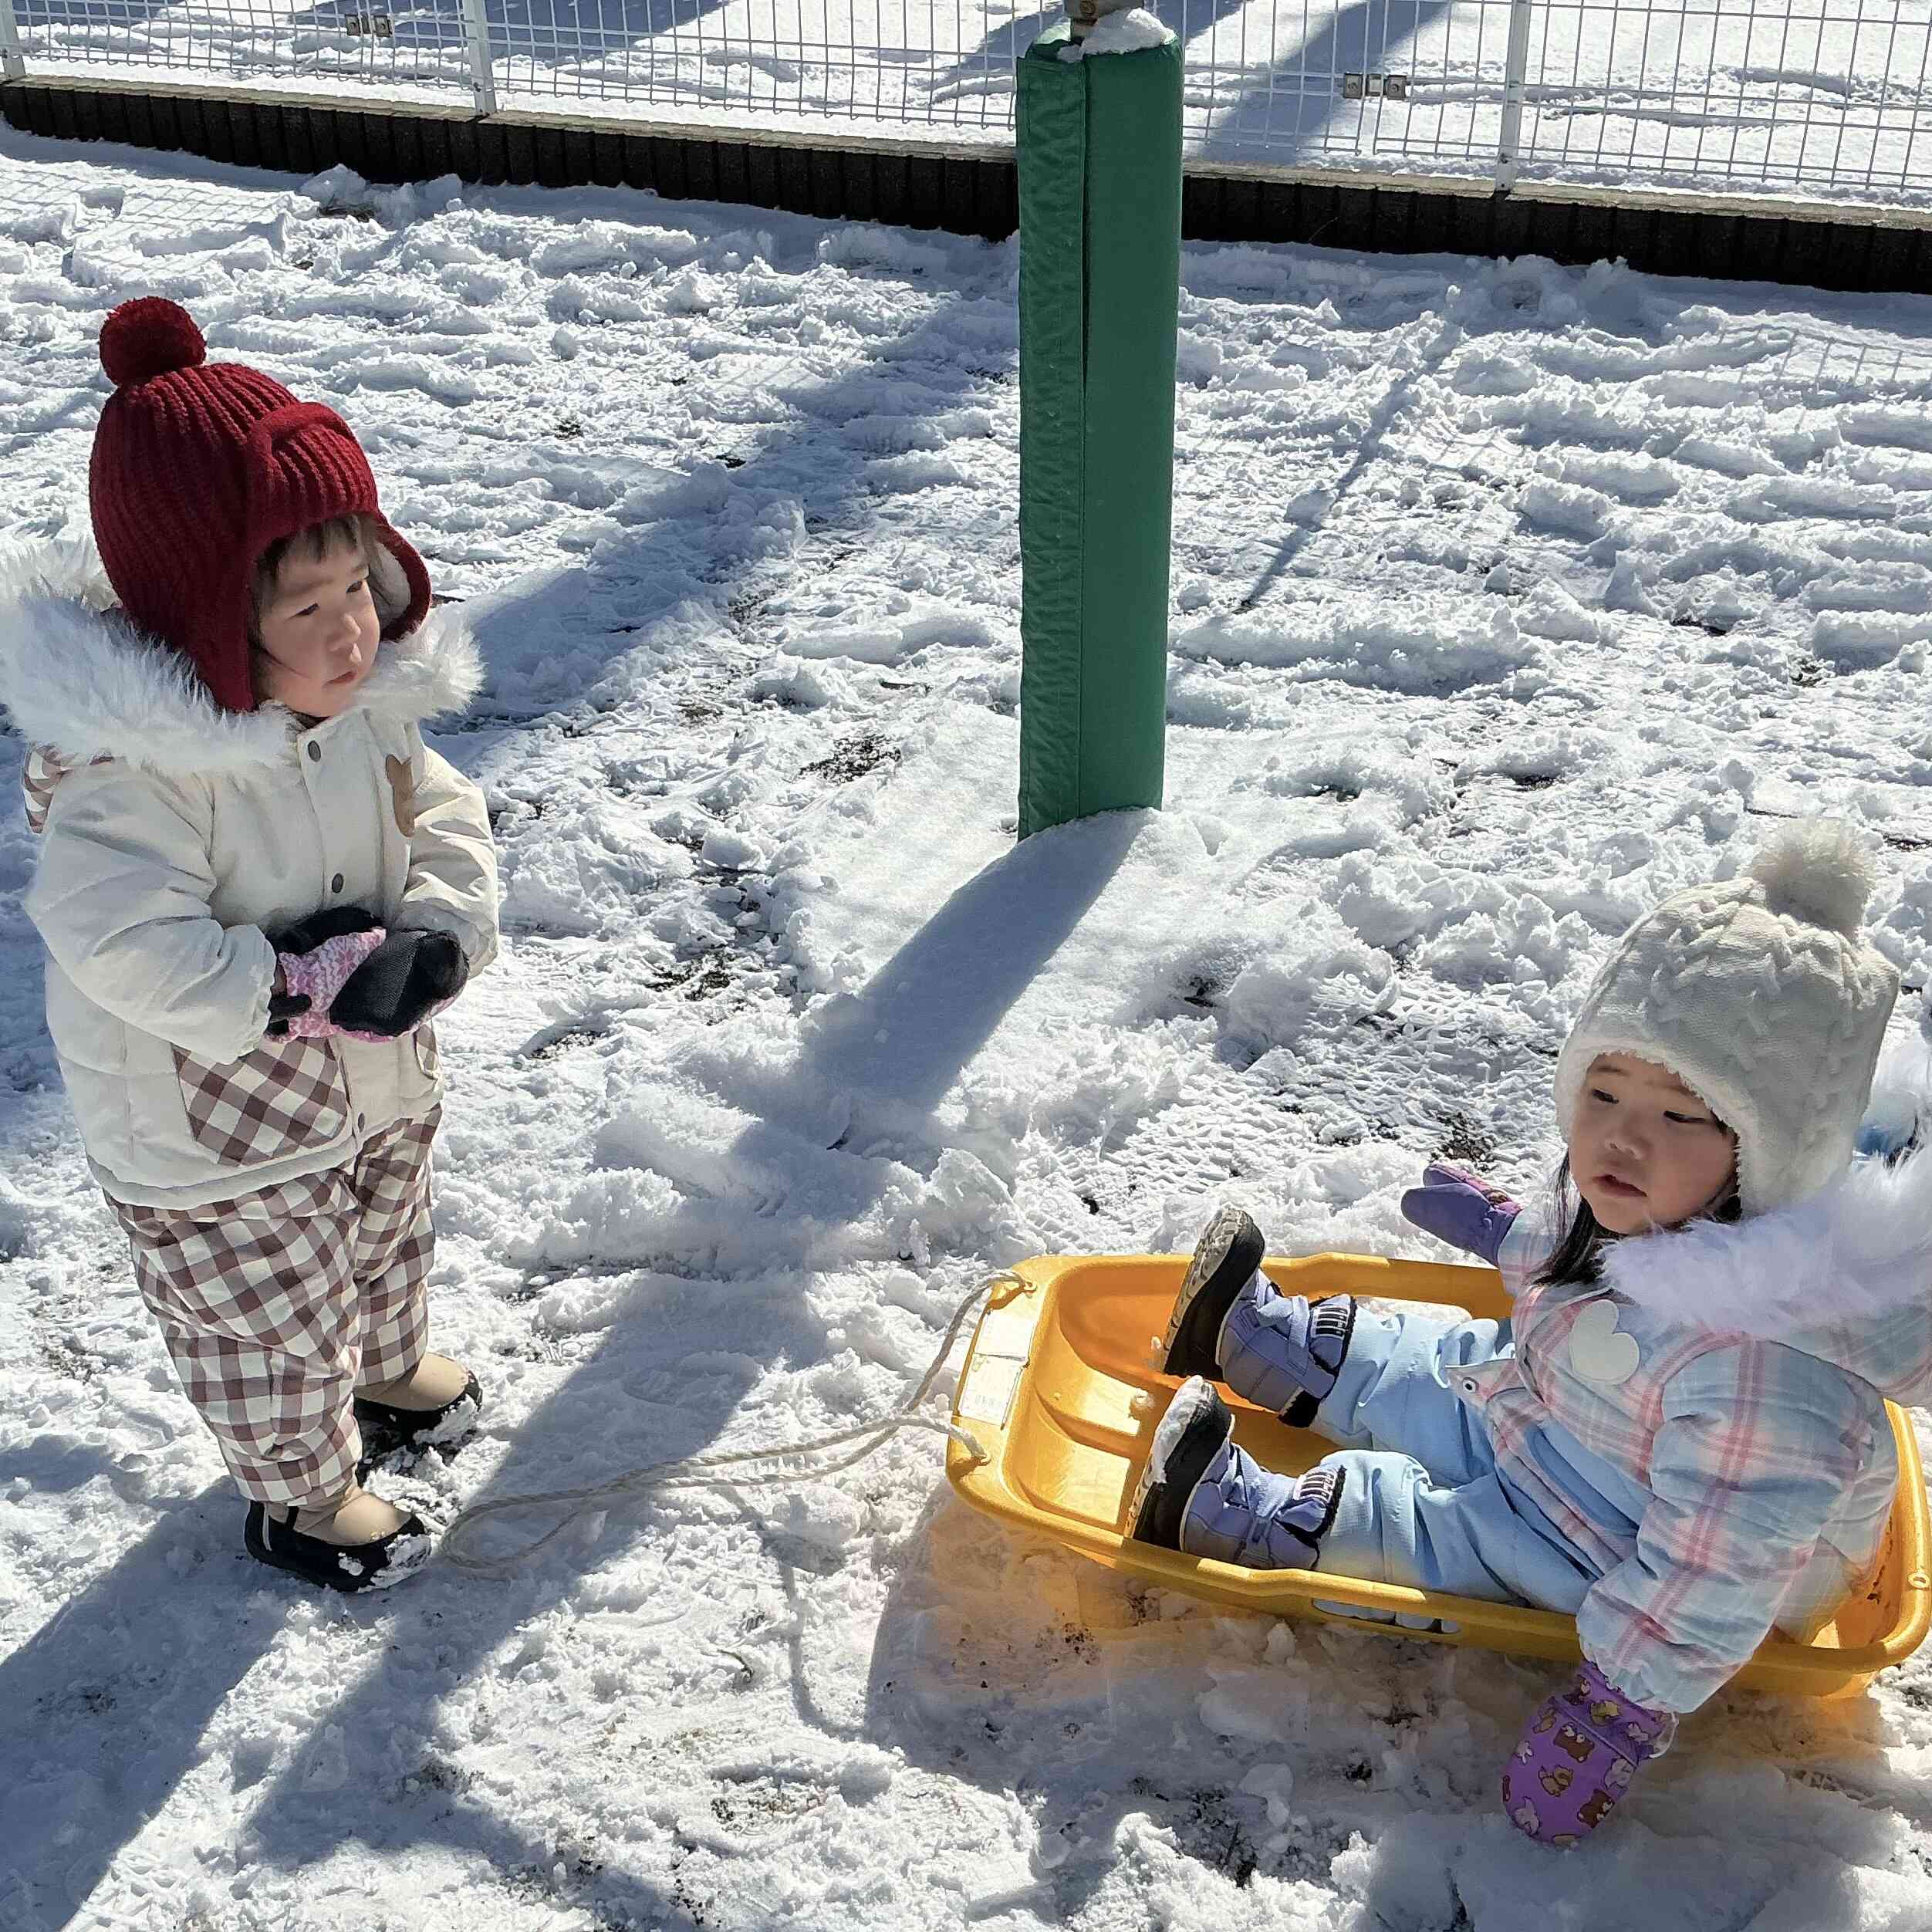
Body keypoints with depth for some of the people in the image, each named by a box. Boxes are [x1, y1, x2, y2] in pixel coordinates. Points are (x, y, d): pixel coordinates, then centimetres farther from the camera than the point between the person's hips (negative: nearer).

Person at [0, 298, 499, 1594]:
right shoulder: (131, 768, -35)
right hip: (216, 1142, -7)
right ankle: (299, 1497, 44)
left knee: (386, 1245, 34)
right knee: (270, 1329, 16)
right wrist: (303, 990, -37)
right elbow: (127, 951, -39)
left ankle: (389, 1371, 65)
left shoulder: (367, 701, -12)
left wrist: (435, 935, -22)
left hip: (380, 1083, 7)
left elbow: (445, 822, -3)